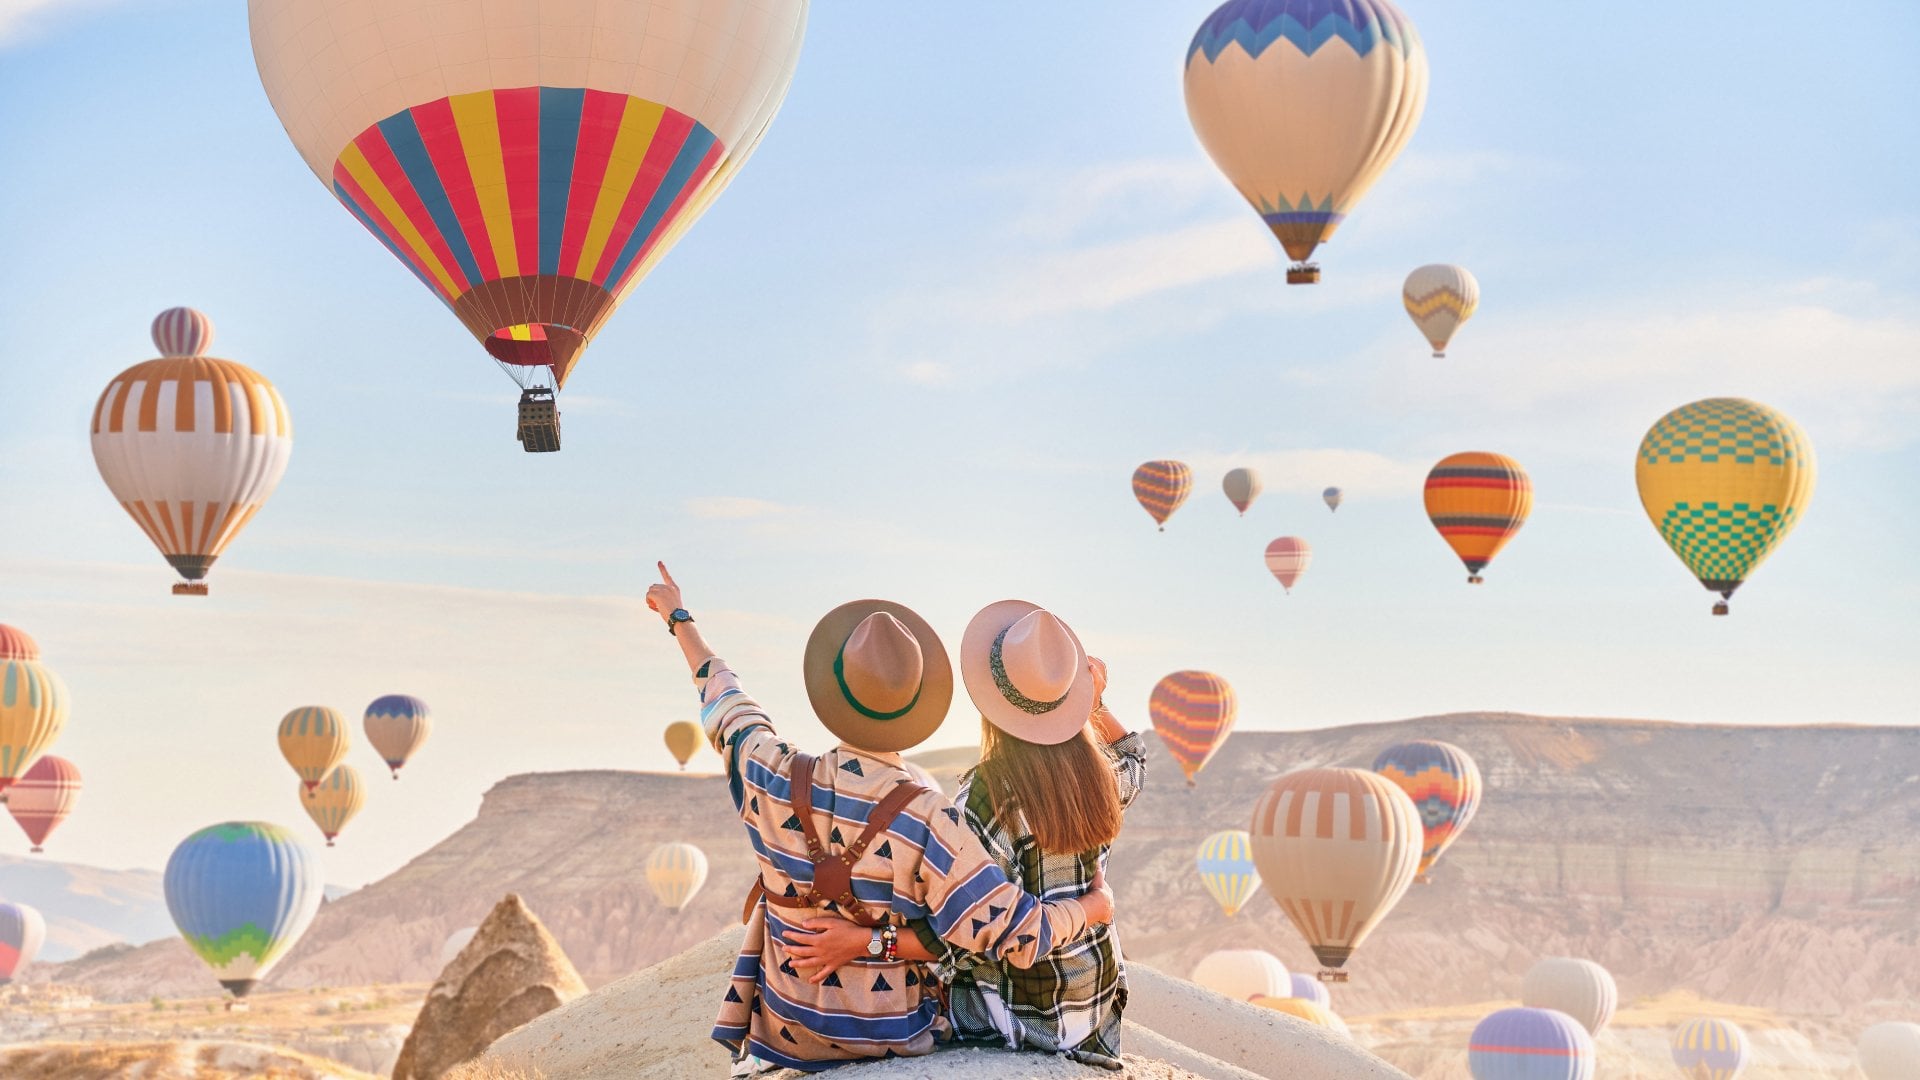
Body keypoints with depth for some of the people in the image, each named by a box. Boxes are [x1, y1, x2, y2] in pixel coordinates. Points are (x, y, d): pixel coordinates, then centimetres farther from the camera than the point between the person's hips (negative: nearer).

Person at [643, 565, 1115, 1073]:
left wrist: (680, 619, 24)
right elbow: (1019, 936, -23)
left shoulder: (774, 782, -16)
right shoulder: (925, 821, -26)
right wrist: (1092, 907, -3)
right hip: (895, 1044, -2)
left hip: (787, 1043, 2)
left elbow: (724, 700, 6)